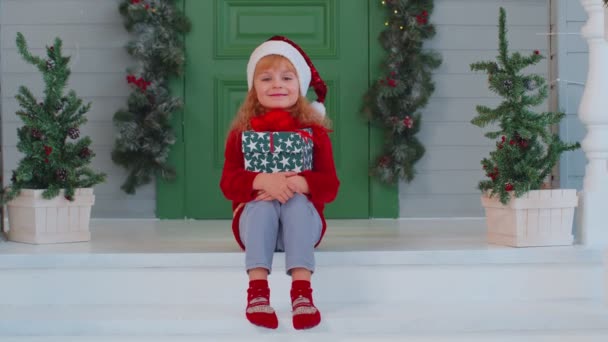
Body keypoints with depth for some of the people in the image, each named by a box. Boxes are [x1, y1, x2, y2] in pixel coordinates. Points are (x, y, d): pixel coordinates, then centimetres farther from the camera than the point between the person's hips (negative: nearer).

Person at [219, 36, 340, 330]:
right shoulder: (241, 133, 5)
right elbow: (229, 183, -7)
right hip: (254, 215, 0)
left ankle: (302, 290, -44)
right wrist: (263, 180, -29)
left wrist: (296, 183, -27)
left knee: (296, 203, -33)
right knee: (262, 205, -33)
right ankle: (257, 290, -43)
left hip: (302, 215, 0)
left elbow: (330, 186, -5)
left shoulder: (314, 132, 4)